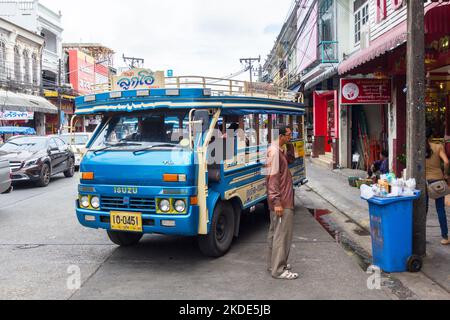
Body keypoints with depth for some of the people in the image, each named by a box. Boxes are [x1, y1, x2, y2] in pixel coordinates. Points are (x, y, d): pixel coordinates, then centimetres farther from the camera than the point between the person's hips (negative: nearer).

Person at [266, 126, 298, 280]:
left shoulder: (279, 150, 13)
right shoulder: (274, 152, -18)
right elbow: (272, 178, -22)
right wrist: (277, 202, -24)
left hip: (281, 200, 11)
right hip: (281, 202, -11)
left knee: (275, 232, 16)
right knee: (282, 234, -6)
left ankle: (274, 263, 27)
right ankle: (279, 270, 0)